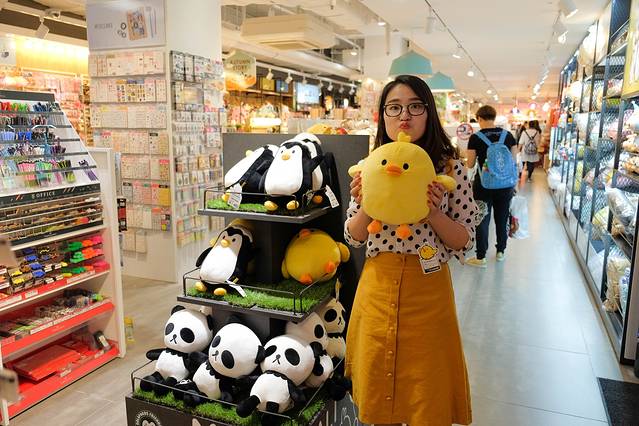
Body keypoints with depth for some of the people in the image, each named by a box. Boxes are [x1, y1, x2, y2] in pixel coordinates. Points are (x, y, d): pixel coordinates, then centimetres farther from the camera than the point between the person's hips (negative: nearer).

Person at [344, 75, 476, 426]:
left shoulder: (449, 168, -7)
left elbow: (464, 241, -5)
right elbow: (352, 236, 3)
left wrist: (433, 214, -22)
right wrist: (366, 207, -17)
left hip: (428, 291, -2)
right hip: (377, 288, 2)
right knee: (376, 393, 19)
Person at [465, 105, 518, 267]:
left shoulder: (475, 138, -11)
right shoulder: (508, 135, -1)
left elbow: (470, 164, -6)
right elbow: (514, 161, 4)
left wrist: (468, 155, 15)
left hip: (484, 185, -3)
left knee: (482, 220, 5)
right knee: (502, 218, 16)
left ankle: (481, 257, 11)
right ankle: (501, 252, 30)